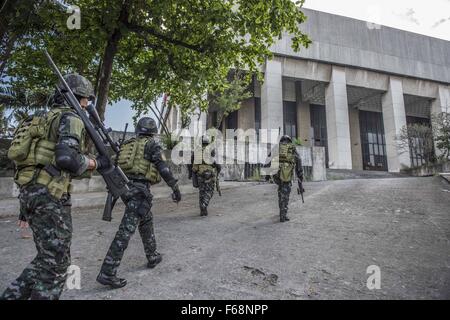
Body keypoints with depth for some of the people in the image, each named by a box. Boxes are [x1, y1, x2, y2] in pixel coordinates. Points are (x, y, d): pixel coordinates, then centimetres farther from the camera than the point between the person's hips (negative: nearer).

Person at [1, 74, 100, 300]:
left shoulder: (43, 119, 22)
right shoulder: (70, 118, -7)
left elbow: (32, 159, 22)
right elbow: (66, 159, -26)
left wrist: (26, 208, 25)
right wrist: (90, 163, -4)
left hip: (30, 192, 9)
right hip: (49, 195, -9)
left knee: (48, 258, 21)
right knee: (56, 262, 2)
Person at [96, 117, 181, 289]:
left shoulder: (128, 145, 18)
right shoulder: (151, 144, -2)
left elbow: (117, 167, 21)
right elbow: (162, 167, -12)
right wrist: (175, 187, -9)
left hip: (127, 187, 8)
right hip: (140, 189, -8)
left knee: (146, 222, 23)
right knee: (126, 231, -9)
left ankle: (152, 257, 35)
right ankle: (107, 273, -9)